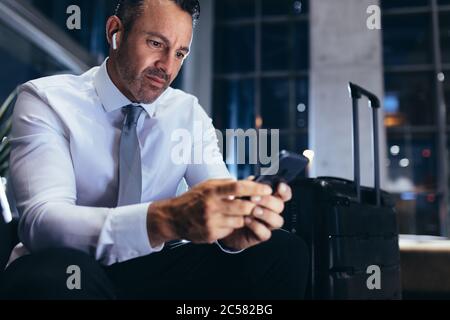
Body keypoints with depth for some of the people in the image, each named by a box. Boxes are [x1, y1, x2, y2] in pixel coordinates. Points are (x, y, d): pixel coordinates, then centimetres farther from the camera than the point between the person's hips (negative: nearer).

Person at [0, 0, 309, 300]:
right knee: (50, 273, -38)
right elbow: (42, 220, -26)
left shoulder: (190, 113, 1)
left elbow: (218, 200, -9)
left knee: (286, 252, -15)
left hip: (157, 267, 3)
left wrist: (236, 224, -35)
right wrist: (166, 219, -43)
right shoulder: (46, 100, -11)